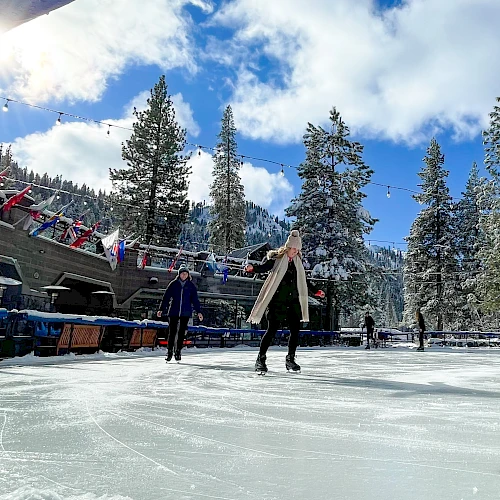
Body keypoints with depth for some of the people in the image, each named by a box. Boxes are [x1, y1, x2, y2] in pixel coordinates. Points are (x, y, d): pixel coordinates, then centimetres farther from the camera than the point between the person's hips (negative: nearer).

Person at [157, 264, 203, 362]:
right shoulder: (173, 284, 3)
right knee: (172, 332, -2)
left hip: (185, 313, 1)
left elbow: (195, 299, 7)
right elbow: (166, 297, 2)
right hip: (173, 312, -1)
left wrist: (199, 312, 2)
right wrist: (161, 309, -4)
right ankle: (170, 352, 7)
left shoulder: (191, 285, 5)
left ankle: (178, 352, 14)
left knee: (181, 333, 3)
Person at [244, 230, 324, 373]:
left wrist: (316, 292, 31)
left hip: (293, 302, 6)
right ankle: (260, 360, 4)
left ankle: (290, 359, 20)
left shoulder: (297, 262, 14)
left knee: (295, 330, 4)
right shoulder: (276, 259, -4)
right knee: (272, 330, -7)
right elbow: (264, 267, -21)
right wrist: (252, 268, -43)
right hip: (277, 301, -6)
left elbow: (302, 282, 25)